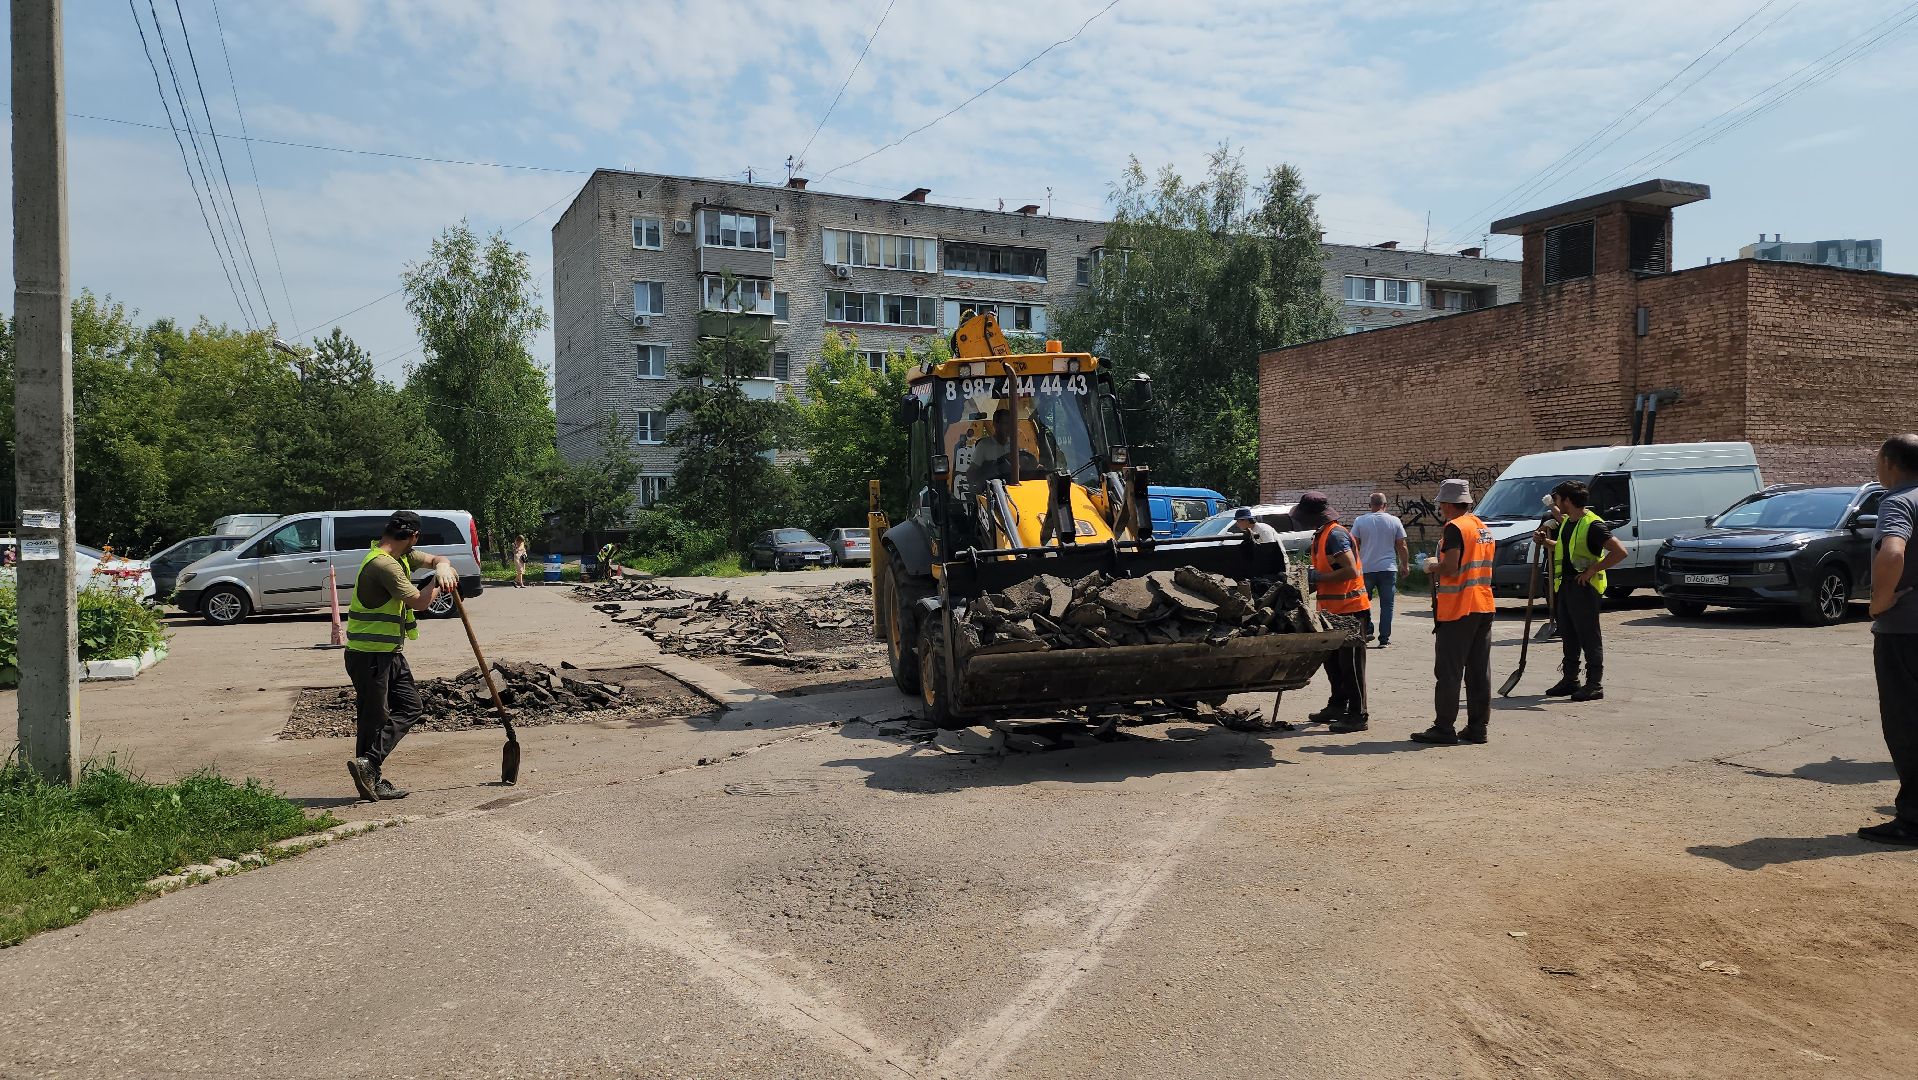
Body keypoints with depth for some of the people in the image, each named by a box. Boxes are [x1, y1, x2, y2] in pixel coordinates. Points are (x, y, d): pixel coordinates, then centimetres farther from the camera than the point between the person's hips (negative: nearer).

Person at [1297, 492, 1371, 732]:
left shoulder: (1336, 534, -17)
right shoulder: (1320, 536, 14)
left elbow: (1351, 570, -26)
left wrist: (1317, 576, -20)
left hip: (1350, 610, -10)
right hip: (1333, 610, 10)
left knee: (1350, 664, -6)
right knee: (1332, 660, 16)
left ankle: (1358, 715, -1)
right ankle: (1338, 706, 28)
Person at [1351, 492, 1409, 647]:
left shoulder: (1359, 521, -1)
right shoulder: (1395, 521, 0)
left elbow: (1354, 545, 1)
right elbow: (1401, 547, 4)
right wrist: (1405, 565, 15)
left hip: (1365, 569, 0)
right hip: (1388, 569, 0)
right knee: (1387, 605, 6)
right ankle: (1384, 638, 3)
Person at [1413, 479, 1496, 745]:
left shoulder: (1455, 527, -13)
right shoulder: (1483, 528, 15)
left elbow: (1450, 568, -21)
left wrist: (1432, 567, -1)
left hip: (1458, 609, -8)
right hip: (1484, 606, 8)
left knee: (1448, 672, -3)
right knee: (1479, 671, 9)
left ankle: (1444, 729, -1)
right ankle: (1478, 727, 13)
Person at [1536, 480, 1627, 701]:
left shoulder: (1591, 525, -17)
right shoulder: (1567, 521, 12)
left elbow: (1620, 552, -23)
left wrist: (1593, 569, -20)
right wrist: (1545, 541, 12)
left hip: (1584, 586, -9)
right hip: (1565, 584, 9)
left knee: (1589, 636, -3)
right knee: (1568, 635, 15)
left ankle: (1595, 684, 3)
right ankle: (1570, 680, 24)